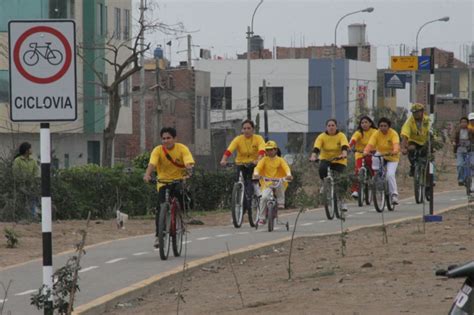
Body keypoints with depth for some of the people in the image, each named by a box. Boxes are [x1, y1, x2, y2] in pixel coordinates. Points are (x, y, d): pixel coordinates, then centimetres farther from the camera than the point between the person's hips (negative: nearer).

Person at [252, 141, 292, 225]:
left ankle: (280, 201, -17)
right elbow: (258, 167, -9)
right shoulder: (264, 160, 7)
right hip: (267, 184, 1)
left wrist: (289, 174, -33)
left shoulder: (280, 160, 6)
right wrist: (256, 174, -33)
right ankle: (261, 218, -11)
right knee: (264, 197, -24)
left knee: (280, 184, -37)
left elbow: (286, 167, -11)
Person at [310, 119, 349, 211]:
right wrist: (313, 156, -41)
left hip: (339, 161, -1)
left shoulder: (341, 136, -11)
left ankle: (342, 202, 4)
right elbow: (316, 148, -21)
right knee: (322, 169, -34)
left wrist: (344, 154, -50)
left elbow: (344, 146, -28)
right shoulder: (322, 137, -8)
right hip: (326, 159, 1)